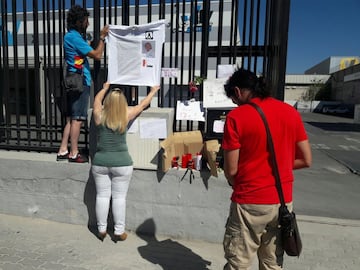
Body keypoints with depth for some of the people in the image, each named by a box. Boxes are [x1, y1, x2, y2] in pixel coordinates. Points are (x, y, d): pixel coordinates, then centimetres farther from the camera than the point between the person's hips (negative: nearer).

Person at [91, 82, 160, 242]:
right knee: (119, 197, 6)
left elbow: (97, 100, 20)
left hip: (100, 162, 3)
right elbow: (142, 105, 9)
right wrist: (153, 91, 26)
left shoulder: (99, 115, -2)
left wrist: (105, 88, 39)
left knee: (102, 196, 11)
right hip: (121, 163, -2)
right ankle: (119, 232, 15)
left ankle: (101, 230, 22)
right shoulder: (126, 115, -6)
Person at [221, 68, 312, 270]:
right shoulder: (291, 112, 2)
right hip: (283, 201, 5)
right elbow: (306, 160, 5)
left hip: (249, 203, -5)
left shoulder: (236, 117, -13)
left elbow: (231, 170, -11)